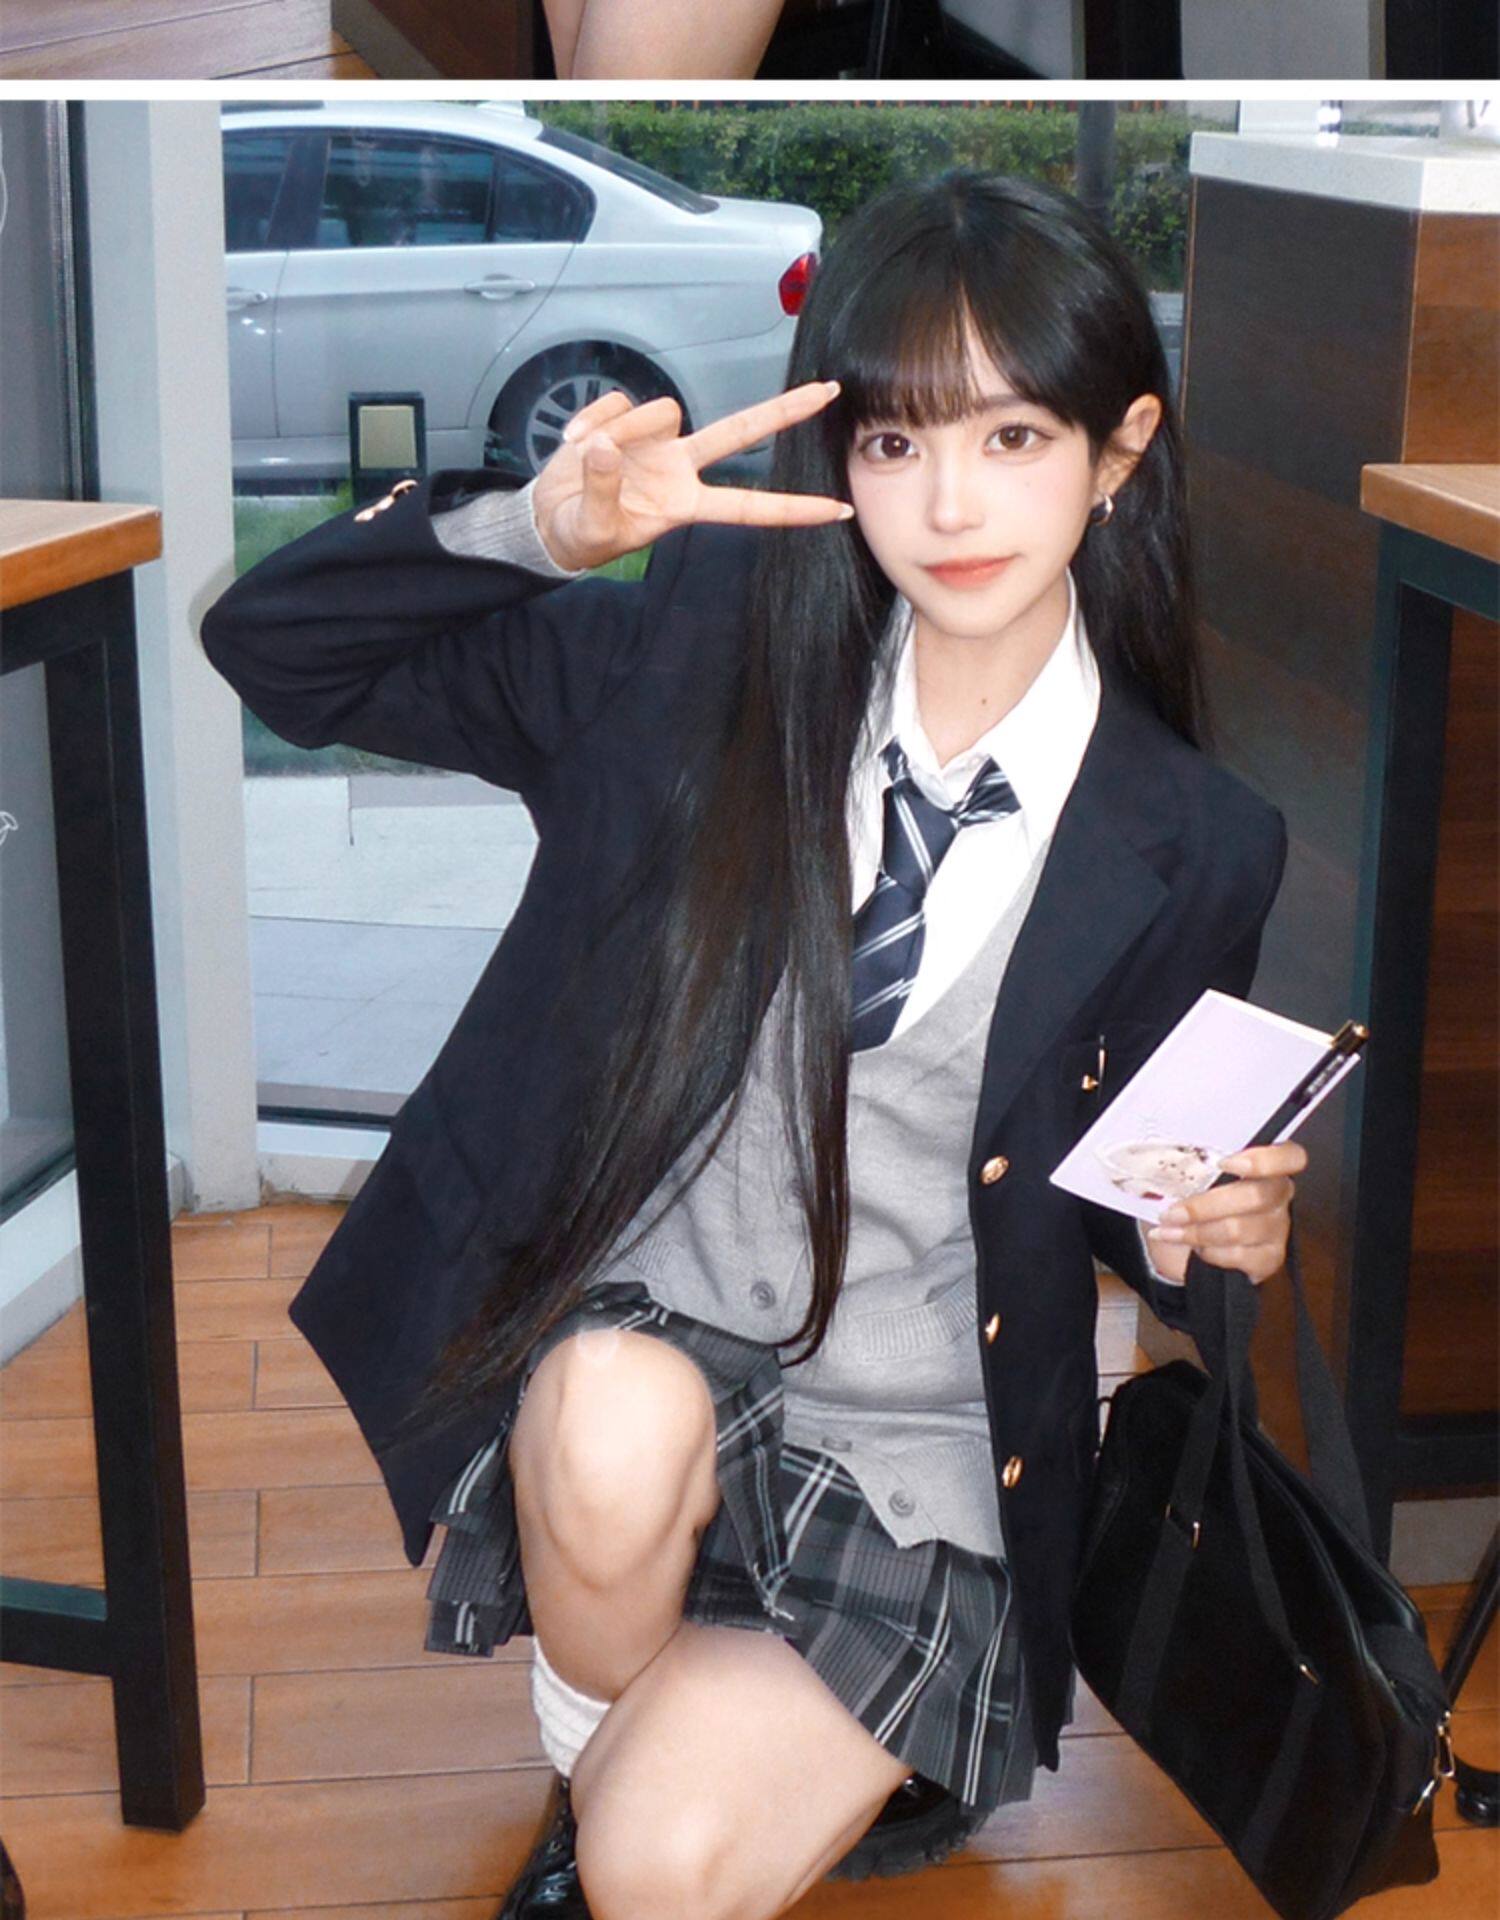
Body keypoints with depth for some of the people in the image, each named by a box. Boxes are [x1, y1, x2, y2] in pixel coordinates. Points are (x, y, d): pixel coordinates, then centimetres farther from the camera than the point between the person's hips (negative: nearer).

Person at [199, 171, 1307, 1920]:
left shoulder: (1193, 848, -5)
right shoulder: (710, 652, -5)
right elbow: (272, 648, -5)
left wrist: (1209, 1236, -13)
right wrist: (543, 526, -22)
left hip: (916, 1456, -1)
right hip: (633, 1328, 1)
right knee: (620, 1419, -35)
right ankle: (595, 1753, -2)